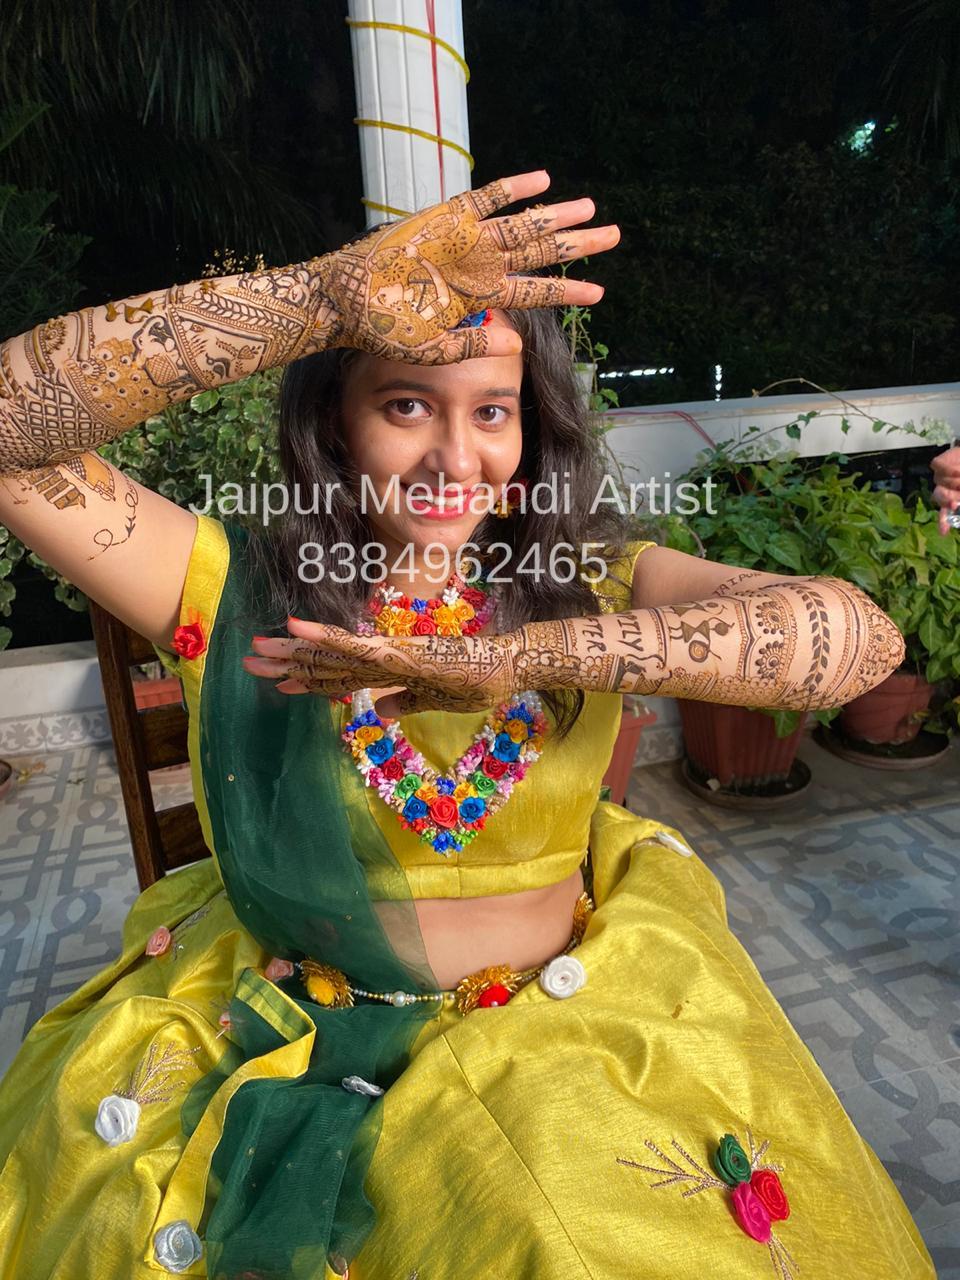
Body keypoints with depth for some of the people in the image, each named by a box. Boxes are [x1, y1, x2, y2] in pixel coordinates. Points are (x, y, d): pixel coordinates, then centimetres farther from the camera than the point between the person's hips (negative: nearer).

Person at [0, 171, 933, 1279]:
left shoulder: (590, 590, -8)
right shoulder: (237, 593, -9)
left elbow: (865, 635, -21)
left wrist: (516, 660, -32)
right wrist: (323, 297, -31)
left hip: (554, 1035, 0)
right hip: (281, 1044, 1)